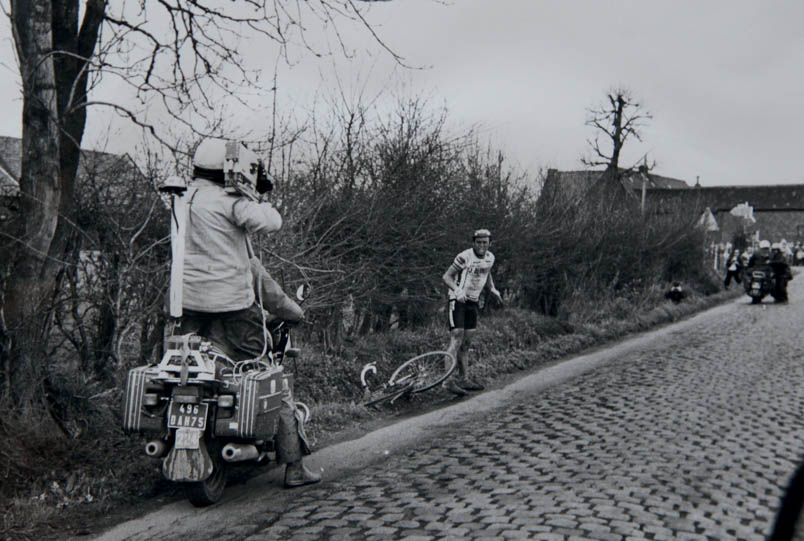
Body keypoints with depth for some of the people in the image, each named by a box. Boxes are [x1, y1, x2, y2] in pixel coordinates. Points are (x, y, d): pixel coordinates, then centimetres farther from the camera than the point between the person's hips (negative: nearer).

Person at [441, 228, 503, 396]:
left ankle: (463, 379, 18)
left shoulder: (490, 257, 5)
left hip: (473, 302, 7)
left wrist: (492, 289, 9)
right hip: (458, 301, -7)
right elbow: (446, 276, -16)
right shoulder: (464, 257, -18)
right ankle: (449, 380, -16)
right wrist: (457, 290, -32)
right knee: (456, 340, -16)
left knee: (466, 343, 11)